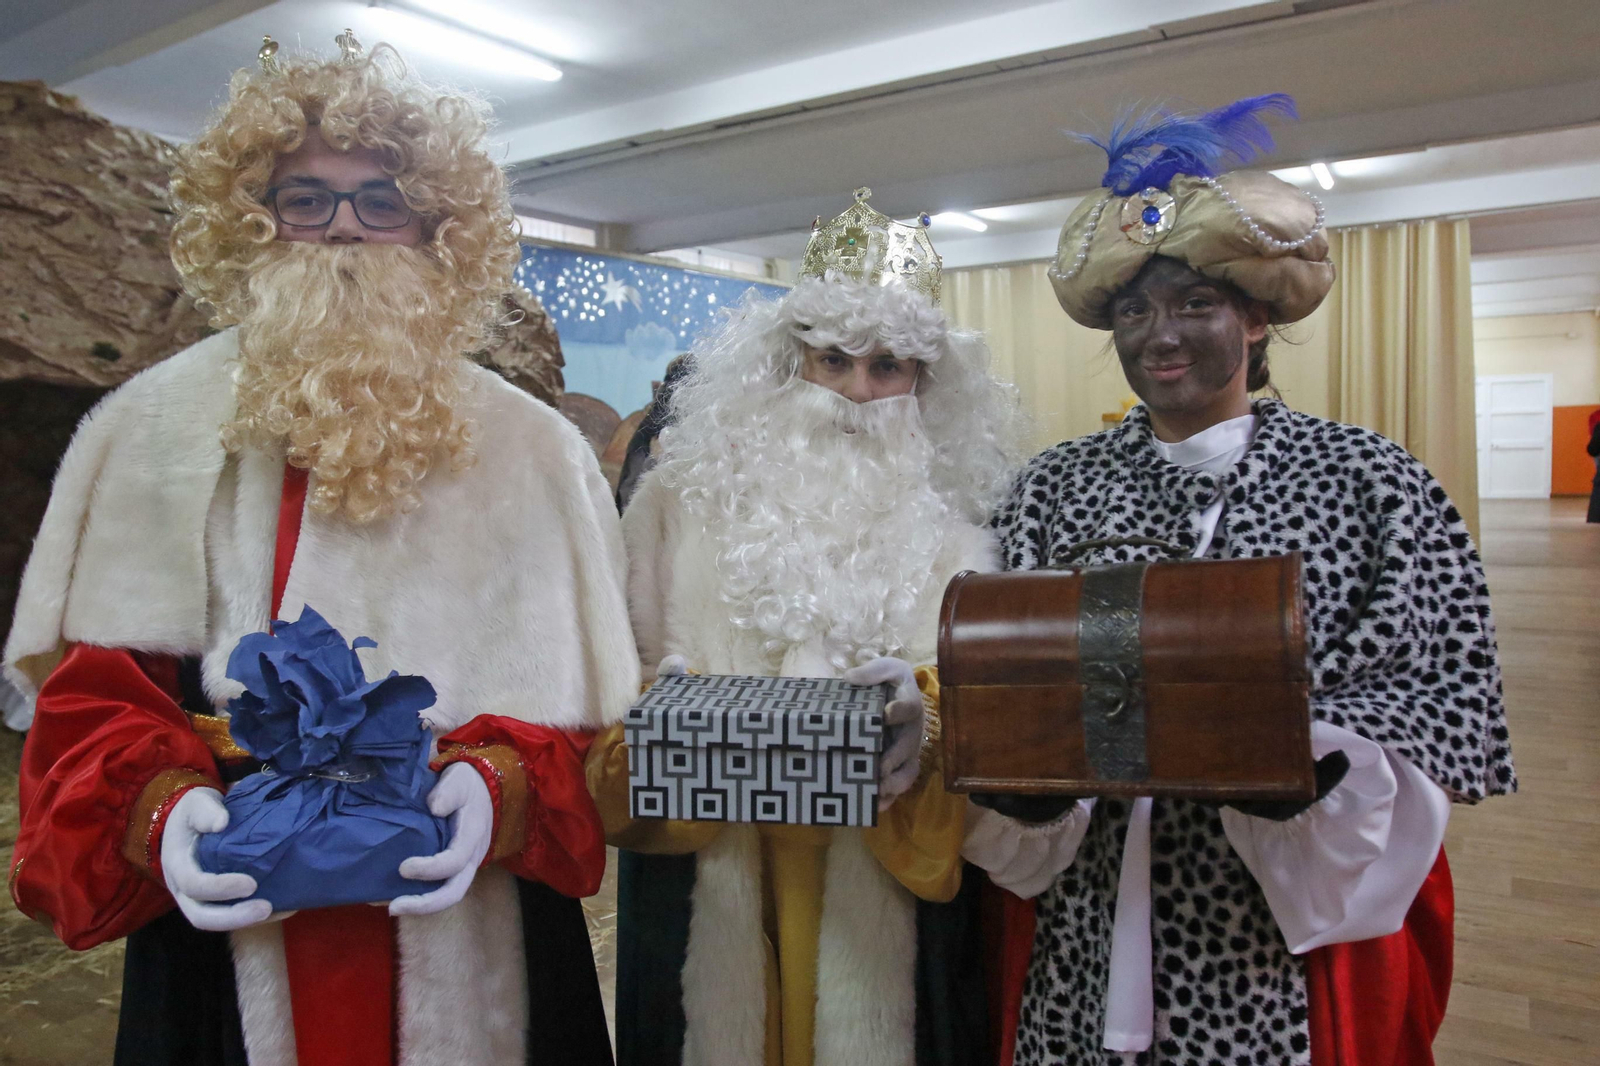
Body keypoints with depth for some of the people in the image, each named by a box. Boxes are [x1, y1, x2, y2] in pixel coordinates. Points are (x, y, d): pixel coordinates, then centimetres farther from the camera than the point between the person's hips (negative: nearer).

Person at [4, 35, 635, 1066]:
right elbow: (92, 690, 2)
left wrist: (499, 786, -21)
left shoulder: (532, 451, 1)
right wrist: (158, 808, -17)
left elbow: (579, 700, -2)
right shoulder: (153, 429, 3)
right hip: (226, 937, 1)